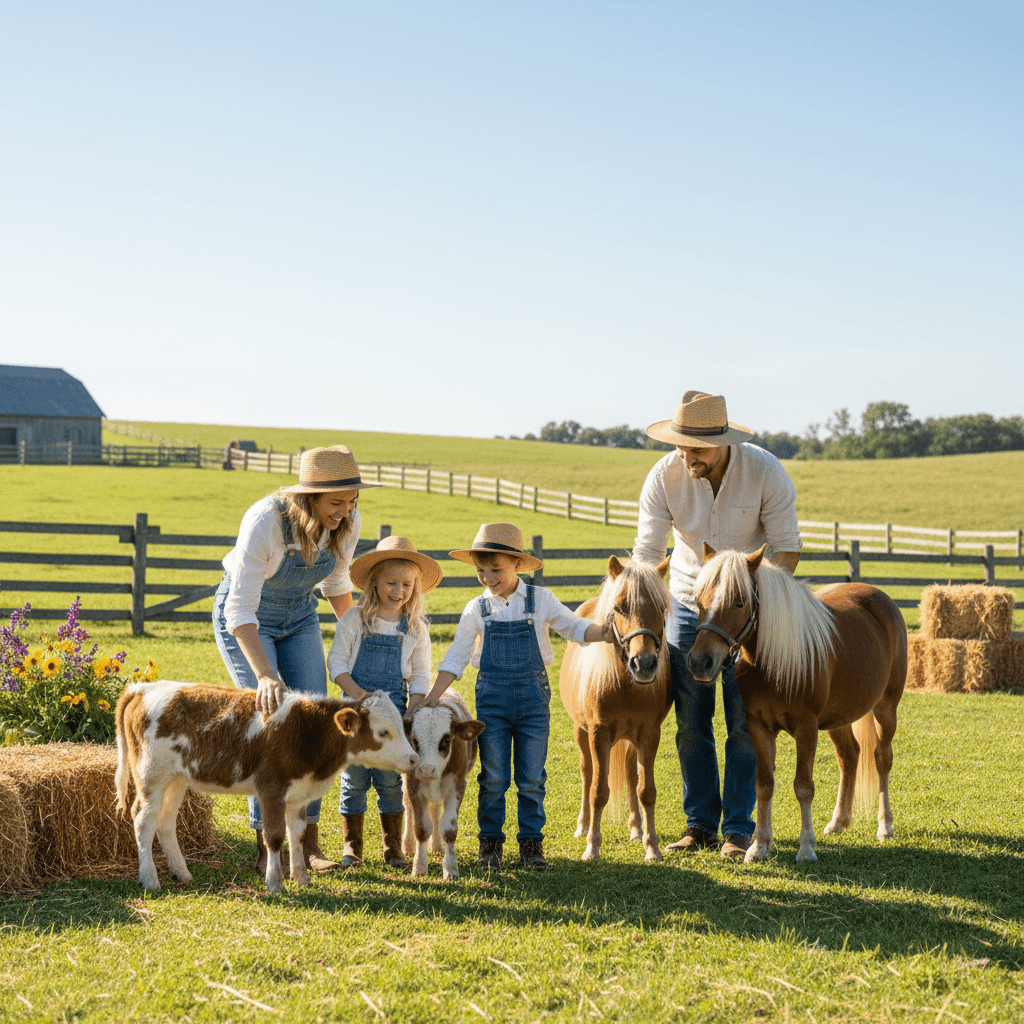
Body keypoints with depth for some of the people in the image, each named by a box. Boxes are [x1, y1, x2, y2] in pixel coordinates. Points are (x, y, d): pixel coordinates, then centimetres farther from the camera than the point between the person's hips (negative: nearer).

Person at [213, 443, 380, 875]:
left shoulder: (346, 523, -18)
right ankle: (266, 849, -7)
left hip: (298, 616, 5)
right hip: (243, 618, -5)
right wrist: (265, 675, -47)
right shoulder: (264, 521, -35)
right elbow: (241, 608, -36)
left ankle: (309, 844, 3)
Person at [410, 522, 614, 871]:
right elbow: (455, 659, 3)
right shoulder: (477, 609, 0)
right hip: (491, 698, 0)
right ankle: (490, 843, 16)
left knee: (532, 778, 4)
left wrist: (605, 632, -16)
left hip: (533, 697, 0)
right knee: (493, 778, 4)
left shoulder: (540, 600, -1)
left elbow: (575, 627, 4)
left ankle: (531, 843, 14)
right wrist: (429, 699, -4)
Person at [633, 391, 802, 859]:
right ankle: (700, 824, 15)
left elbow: (786, 548, -15)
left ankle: (738, 828, 6)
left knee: (743, 722, -3)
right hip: (687, 604, 2)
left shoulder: (765, 472, -21)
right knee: (691, 722, 4)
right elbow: (648, 552, -14)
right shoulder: (663, 477, -17)